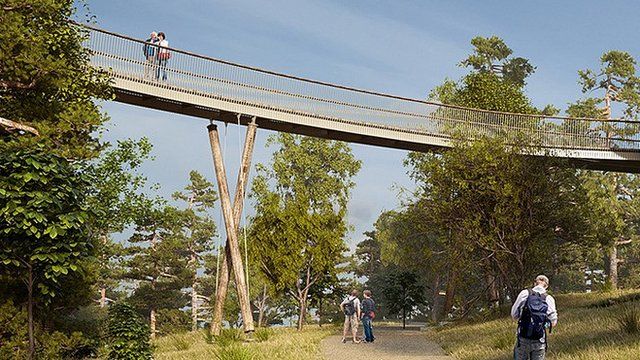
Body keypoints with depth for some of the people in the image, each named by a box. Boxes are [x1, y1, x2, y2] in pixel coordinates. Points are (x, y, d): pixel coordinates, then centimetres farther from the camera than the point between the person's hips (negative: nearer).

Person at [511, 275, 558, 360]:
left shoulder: (525, 293, -2)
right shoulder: (549, 298, 1)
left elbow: (514, 315, 0)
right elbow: (553, 322, -1)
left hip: (523, 338, -1)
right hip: (539, 340, 1)